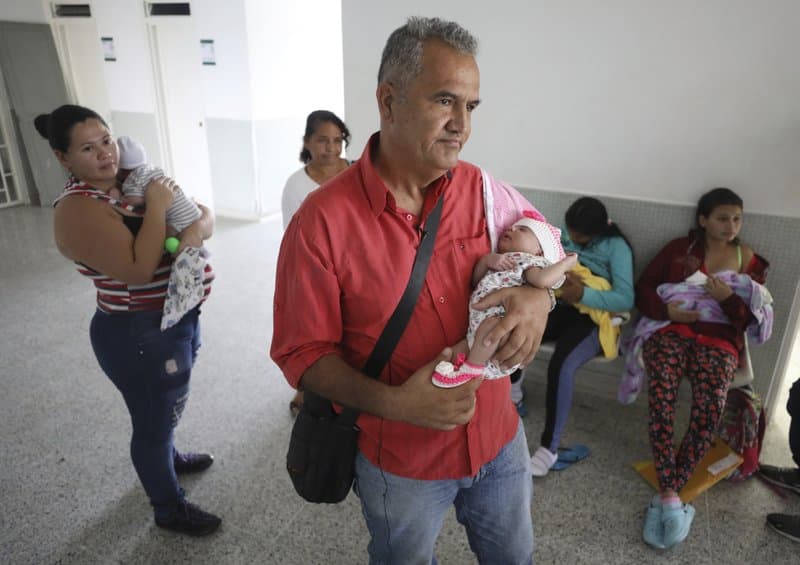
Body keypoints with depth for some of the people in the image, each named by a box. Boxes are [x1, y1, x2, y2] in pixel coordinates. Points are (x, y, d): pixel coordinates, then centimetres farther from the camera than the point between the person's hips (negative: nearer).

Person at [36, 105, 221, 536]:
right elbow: (139, 270, -30)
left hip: (175, 319, 9)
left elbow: (204, 213, 2)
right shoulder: (79, 209, -20)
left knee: (165, 408, 29)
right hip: (140, 336, -8)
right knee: (154, 419, 10)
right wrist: (157, 207, -24)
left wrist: (197, 229, -20)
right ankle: (169, 508, 31)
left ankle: (167, 457, 56)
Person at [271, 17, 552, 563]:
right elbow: (301, 352, -14)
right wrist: (394, 403, -28)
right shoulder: (322, 220, -21)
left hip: (499, 437, 4)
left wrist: (539, 295, -18)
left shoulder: (481, 188, -9)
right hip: (401, 462, -3)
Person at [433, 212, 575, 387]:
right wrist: (487, 259, 5)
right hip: (477, 322, 10)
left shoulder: (531, 261, 2)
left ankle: (472, 367, -22)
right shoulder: (499, 260, 28)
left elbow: (542, 280, -21)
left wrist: (564, 264, -6)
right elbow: (476, 282, 20)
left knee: (491, 323, -39)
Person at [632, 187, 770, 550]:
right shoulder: (678, 248, 16)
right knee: (661, 397, -30)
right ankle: (671, 499, -28)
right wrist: (667, 309, -10)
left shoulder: (749, 260, 18)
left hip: (718, 340, 1)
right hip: (671, 330, 0)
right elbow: (644, 287, 9)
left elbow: (751, 319, 10)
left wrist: (728, 298, -10)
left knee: (710, 406, -29)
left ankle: (666, 495, -22)